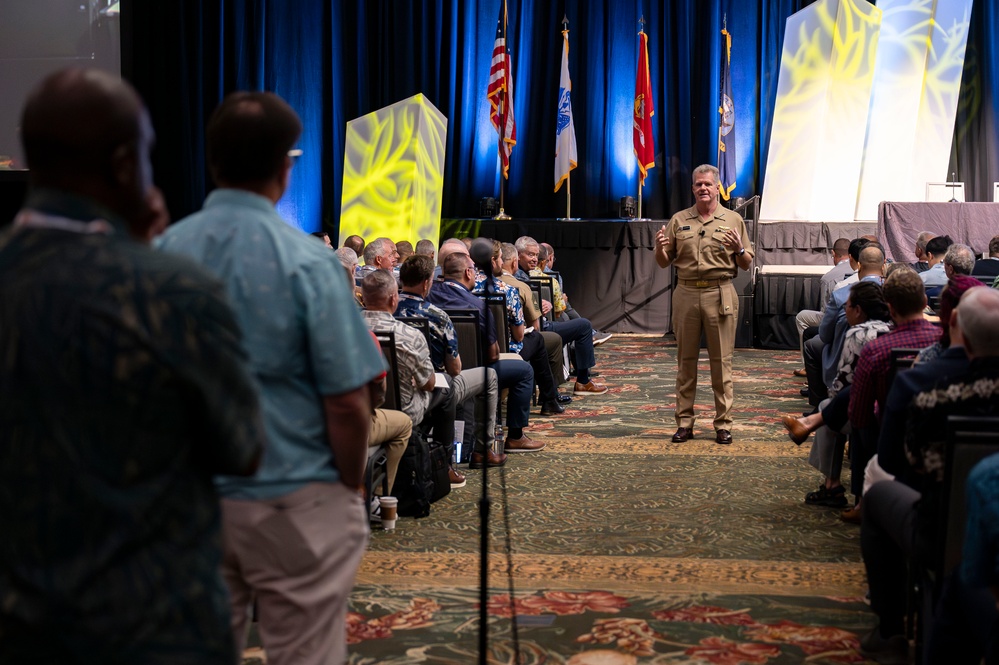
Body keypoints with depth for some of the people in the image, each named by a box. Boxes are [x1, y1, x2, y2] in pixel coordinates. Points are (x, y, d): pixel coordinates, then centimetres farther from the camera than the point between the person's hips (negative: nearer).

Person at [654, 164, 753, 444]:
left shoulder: (733, 220, 6)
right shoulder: (679, 220, 10)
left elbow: (746, 264, 7)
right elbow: (664, 263, 12)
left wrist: (739, 249, -14)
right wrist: (660, 247, -9)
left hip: (720, 295, -2)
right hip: (686, 294, 2)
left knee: (721, 361, 1)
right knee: (686, 360, 5)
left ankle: (723, 424, 7)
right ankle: (684, 423, 11)